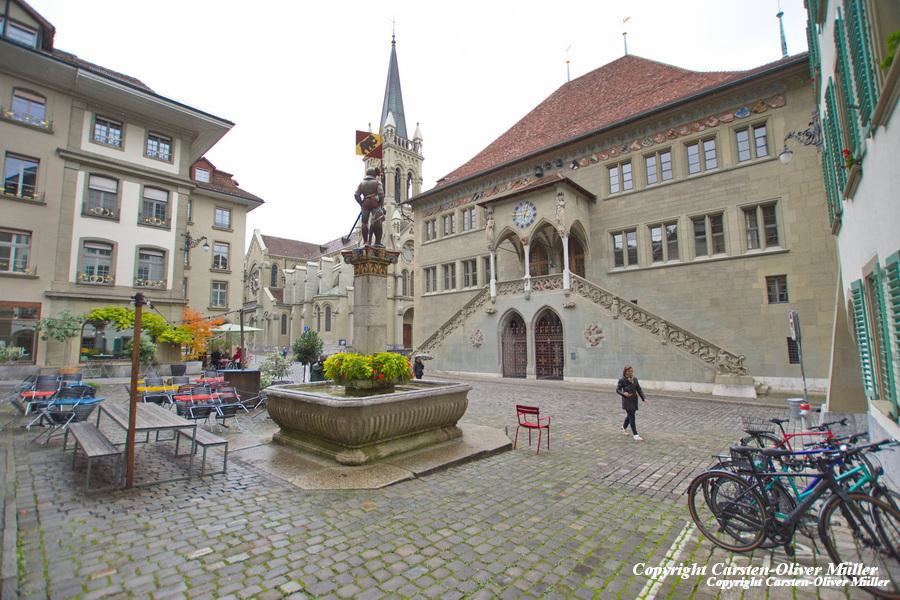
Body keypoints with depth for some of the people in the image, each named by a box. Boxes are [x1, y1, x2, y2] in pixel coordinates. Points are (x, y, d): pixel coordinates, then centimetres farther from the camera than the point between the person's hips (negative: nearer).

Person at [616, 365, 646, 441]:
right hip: (627, 401, -6)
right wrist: (623, 393, -24)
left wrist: (644, 398, -7)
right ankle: (635, 435, 1)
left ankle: (624, 428, 43)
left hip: (634, 400, 6)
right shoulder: (622, 380, -13)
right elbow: (617, 390, -6)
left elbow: (639, 389, 3)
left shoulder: (635, 379, 2)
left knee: (629, 415, 19)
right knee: (632, 417, -6)